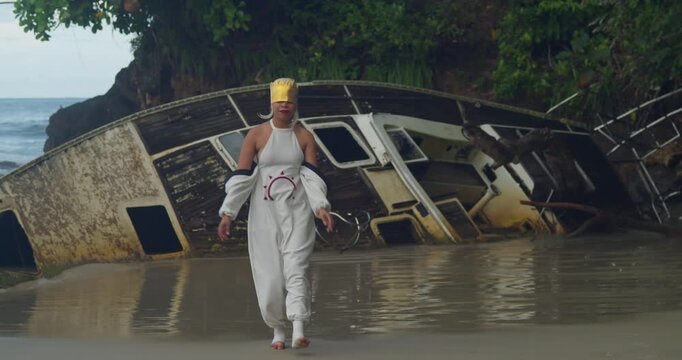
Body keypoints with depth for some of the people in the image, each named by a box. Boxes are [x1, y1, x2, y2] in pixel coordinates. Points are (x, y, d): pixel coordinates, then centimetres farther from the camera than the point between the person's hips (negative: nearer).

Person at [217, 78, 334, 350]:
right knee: (269, 273, 1)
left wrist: (321, 207, -16)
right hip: (264, 212, 0)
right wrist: (228, 212, -6)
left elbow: (312, 175, -1)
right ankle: (277, 330, 17)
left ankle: (298, 331, -23)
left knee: (296, 267, -13)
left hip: (297, 210, 0)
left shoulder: (305, 137, 3)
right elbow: (241, 175, -2)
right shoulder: (256, 135, -1)